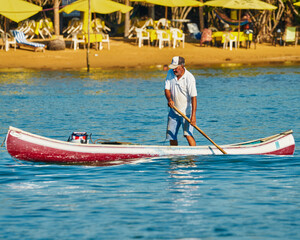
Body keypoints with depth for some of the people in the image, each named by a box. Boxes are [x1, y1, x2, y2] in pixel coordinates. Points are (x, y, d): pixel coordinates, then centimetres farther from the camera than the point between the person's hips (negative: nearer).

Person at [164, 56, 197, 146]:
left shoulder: (189, 78, -18)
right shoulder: (170, 73, -1)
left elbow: (193, 97, -22)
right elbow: (167, 89, -1)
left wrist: (193, 115, -29)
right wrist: (169, 99, -24)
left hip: (186, 111, -5)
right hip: (173, 111, 6)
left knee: (188, 134, -19)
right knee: (171, 136, 8)